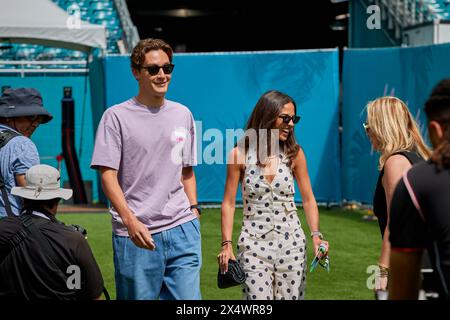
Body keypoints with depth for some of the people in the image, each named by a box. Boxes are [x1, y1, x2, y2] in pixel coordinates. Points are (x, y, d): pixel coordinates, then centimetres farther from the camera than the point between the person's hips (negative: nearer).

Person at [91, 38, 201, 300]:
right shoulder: (116, 117, -2)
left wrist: (193, 210, 12)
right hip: (136, 234, -4)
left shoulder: (183, 114, 13)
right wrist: (130, 221, -20)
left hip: (182, 230, 4)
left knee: (188, 299, -2)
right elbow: (108, 175, -8)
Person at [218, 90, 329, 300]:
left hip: (291, 242, 2)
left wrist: (316, 235, -7)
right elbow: (229, 203, 0)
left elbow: (308, 199, 6)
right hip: (254, 242, -2)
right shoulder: (240, 154, -3)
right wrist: (226, 244, -7)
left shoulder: (295, 153, 2)